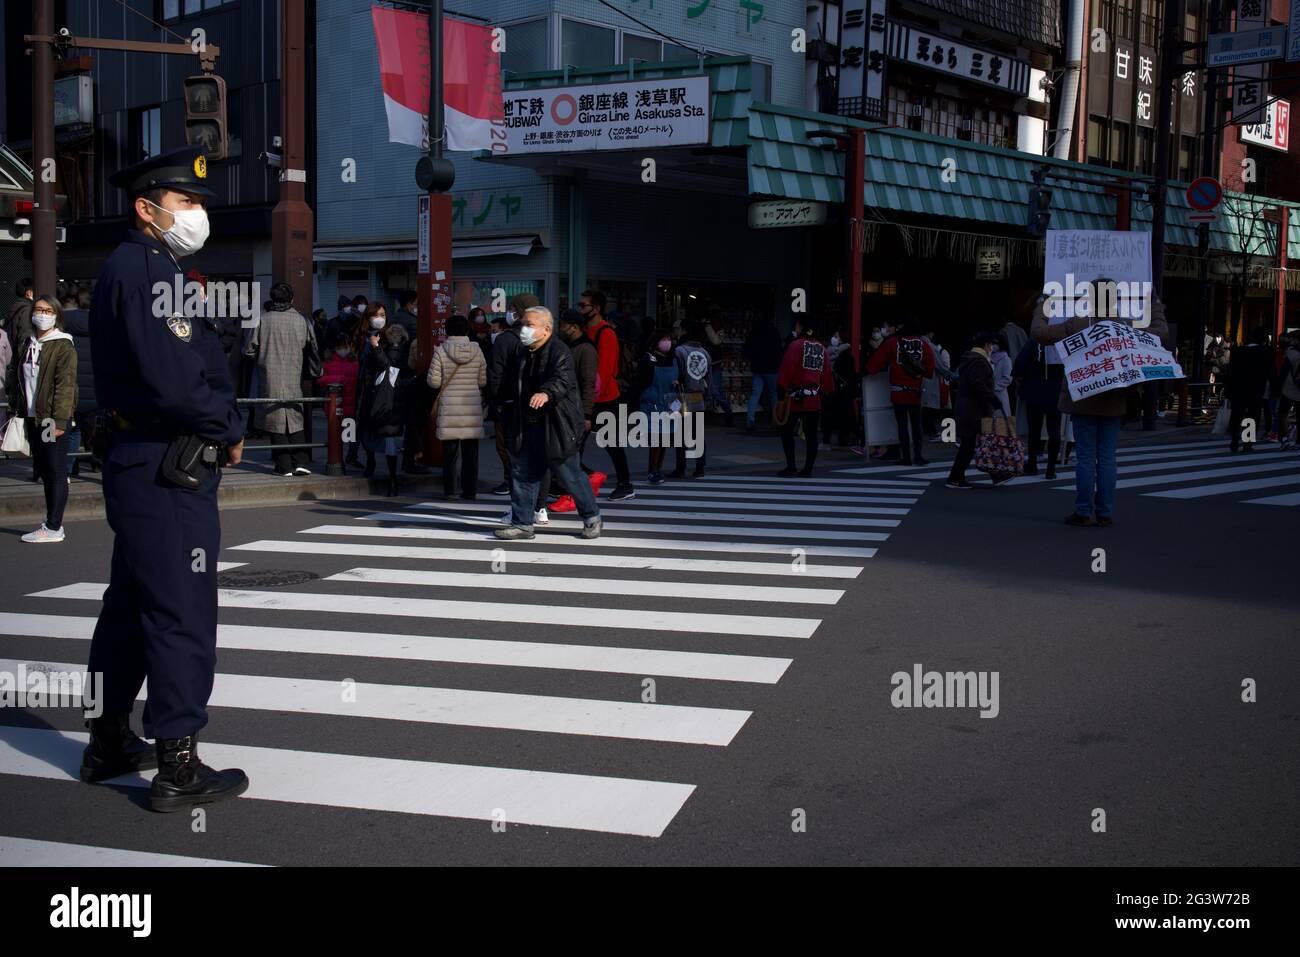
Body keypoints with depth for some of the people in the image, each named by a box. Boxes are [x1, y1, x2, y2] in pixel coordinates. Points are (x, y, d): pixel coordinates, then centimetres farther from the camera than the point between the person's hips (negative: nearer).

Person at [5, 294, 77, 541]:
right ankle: (53, 523, 19)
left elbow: (65, 385, -14)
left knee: (55, 471, -4)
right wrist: (18, 410, 11)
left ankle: (53, 528, -2)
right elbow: (16, 379, 19)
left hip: (54, 418, -8)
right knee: (42, 469, 11)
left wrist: (59, 420, -19)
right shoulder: (26, 346, 15)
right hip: (32, 417, 8)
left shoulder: (63, 347, -8)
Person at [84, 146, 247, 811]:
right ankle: (178, 768, 2)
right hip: (169, 472, -11)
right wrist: (229, 433, -10)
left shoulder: (144, 268, 18)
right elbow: (173, 384, -24)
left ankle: (109, 742, 29)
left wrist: (222, 427, 3)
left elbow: (203, 365, 17)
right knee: (182, 614, -5)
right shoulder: (145, 270, -15)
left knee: (131, 604, 17)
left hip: (141, 466, 11)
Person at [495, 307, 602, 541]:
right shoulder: (522, 355, 12)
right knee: (523, 474, 7)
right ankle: (522, 523, 15)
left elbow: (562, 380, -33)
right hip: (527, 427, 8)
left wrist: (546, 393, -52)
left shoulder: (559, 352, -14)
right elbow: (510, 387, 25)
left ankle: (592, 517, 20)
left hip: (555, 427, -7)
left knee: (569, 475, 2)